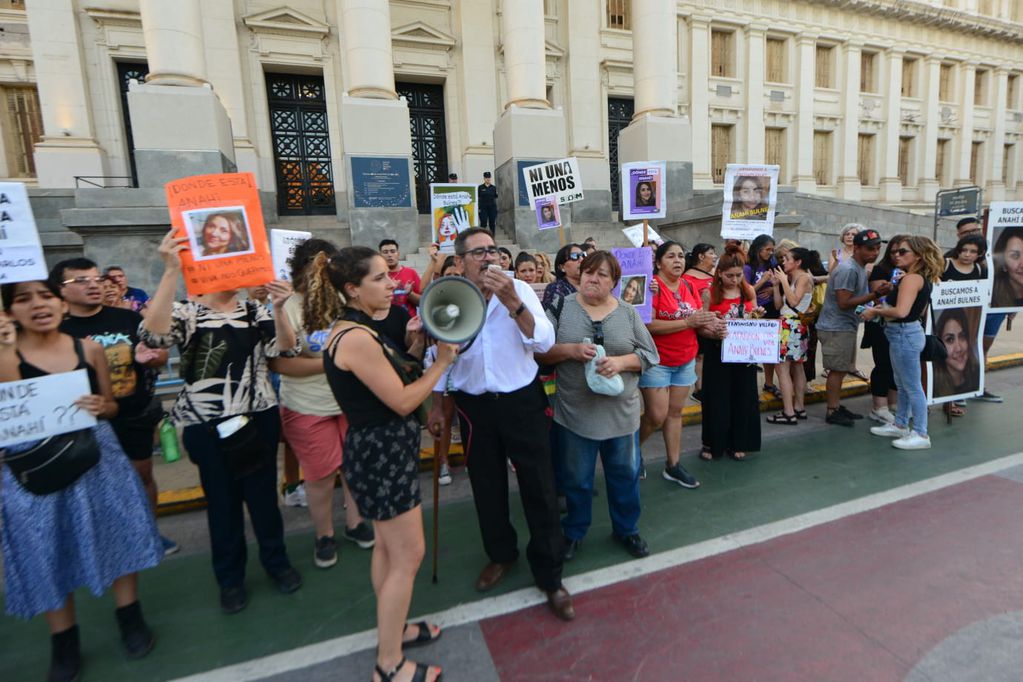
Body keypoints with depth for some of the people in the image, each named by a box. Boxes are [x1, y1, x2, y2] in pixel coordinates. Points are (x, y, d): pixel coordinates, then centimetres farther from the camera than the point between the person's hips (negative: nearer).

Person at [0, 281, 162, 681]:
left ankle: (131, 621, 31)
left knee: (117, 534, 9)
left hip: (98, 457, 2)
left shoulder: (89, 348, 2)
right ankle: (64, 644, 31)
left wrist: (101, 406, -13)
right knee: (49, 552, 10)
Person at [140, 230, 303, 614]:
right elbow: (152, 336, -26)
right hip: (209, 426, -2)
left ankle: (276, 561, 34)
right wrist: (172, 271, -32)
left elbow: (285, 350, -9)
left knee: (263, 492, 13)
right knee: (222, 499, 11)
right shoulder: (184, 313, -3)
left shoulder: (255, 313, 5)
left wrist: (278, 309, -27)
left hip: (259, 419, 2)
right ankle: (230, 577, 31)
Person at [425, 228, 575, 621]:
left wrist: (512, 302, -31)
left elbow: (544, 342, -19)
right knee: (487, 488, 17)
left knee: (539, 490, 5)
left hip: (522, 402, -2)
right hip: (474, 407, 2)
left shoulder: (519, 290, -9)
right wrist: (436, 406, 11)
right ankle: (501, 554, 43)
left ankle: (549, 576, 25)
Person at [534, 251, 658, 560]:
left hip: (621, 412, 2)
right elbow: (540, 351, -5)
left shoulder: (628, 313, 2)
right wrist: (570, 350, -21)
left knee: (625, 474, 17)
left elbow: (650, 355, 1)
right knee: (575, 478, 13)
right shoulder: (561, 307, -3)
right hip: (575, 411, -1)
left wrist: (621, 362, -17)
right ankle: (573, 532, 36)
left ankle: (626, 529, 40)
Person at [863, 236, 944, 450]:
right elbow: (916, 309, 16)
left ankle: (920, 434, 8)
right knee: (903, 385, 19)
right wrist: (882, 309, 11)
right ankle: (900, 425, 32)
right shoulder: (922, 278, 11)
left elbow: (901, 311, -29)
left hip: (904, 334, -10)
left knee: (912, 387, -1)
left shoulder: (912, 278, -19)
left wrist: (876, 311, -14)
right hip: (904, 333, 10)